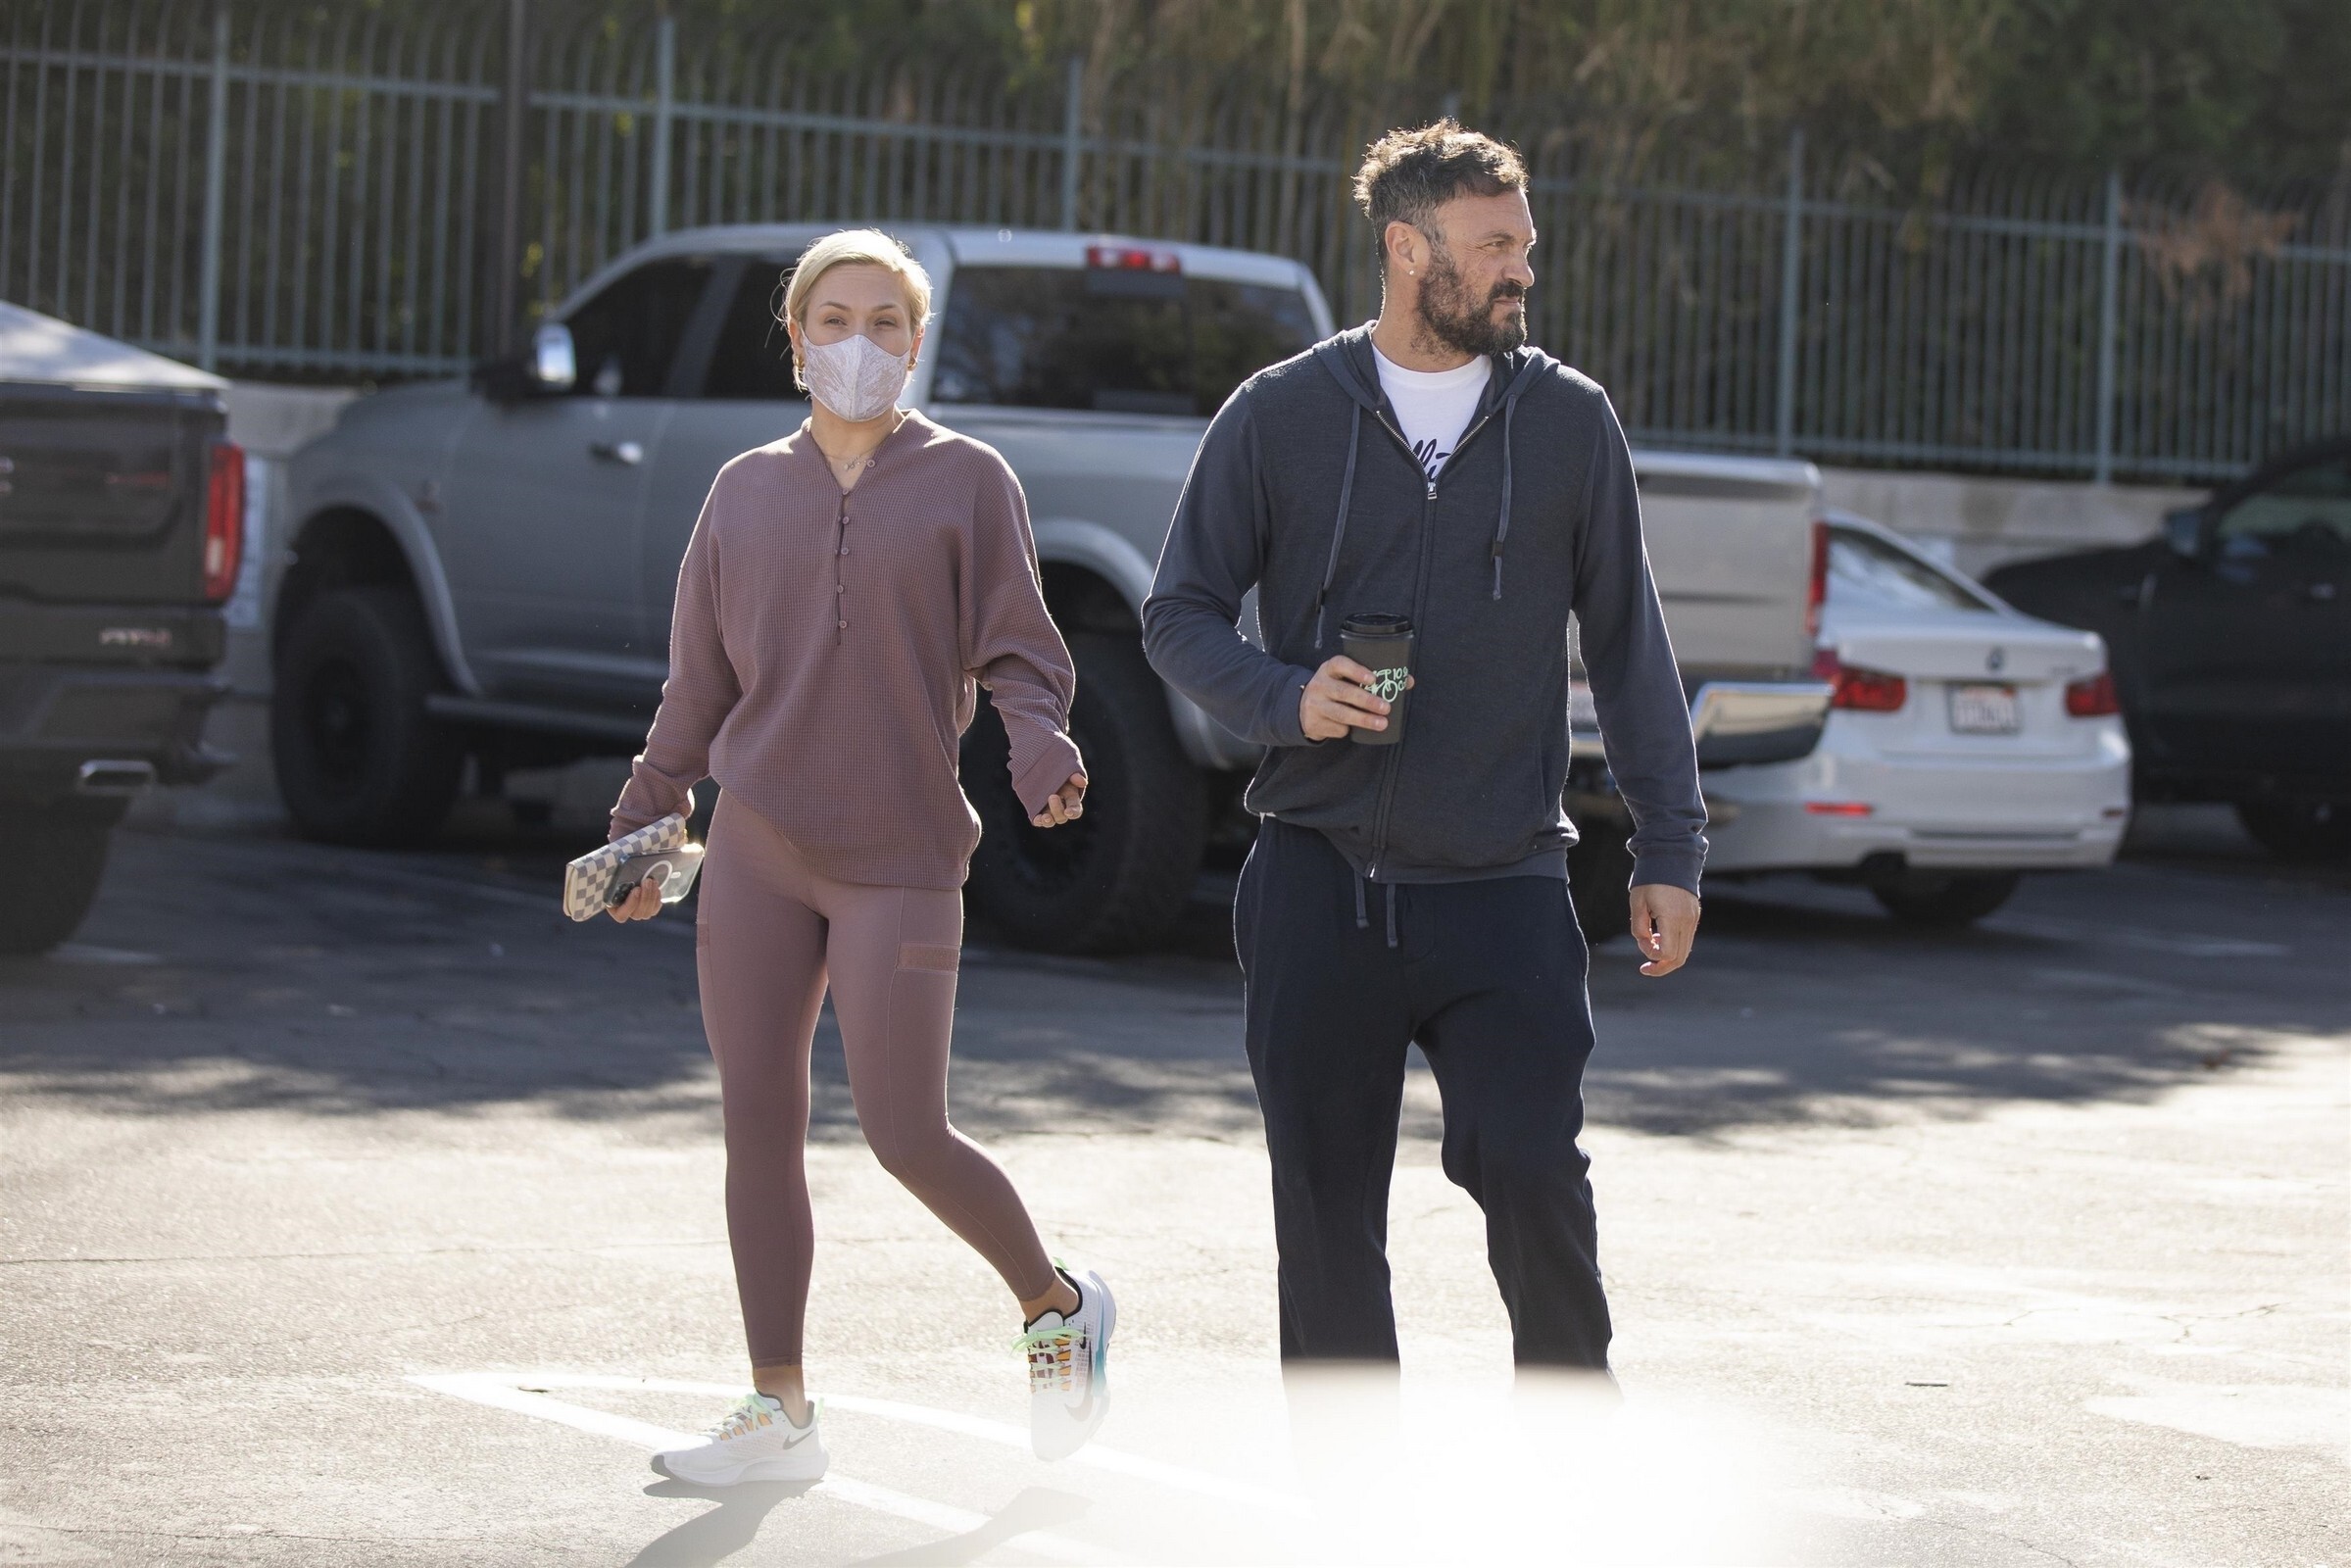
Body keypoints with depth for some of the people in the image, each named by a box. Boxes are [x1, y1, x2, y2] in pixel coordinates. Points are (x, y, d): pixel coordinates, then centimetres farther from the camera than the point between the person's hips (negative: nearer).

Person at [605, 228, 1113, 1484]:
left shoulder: (967, 482, 1)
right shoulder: (747, 491, 11)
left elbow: (1018, 653, -2)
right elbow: (698, 685, 18)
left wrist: (1042, 754, -21)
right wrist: (641, 824, 19)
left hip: (900, 855, -4)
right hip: (754, 852, 4)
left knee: (905, 1136, -8)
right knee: (759, 1128, 1)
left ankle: (1059, 1310, 18)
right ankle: (779, 1414, 9)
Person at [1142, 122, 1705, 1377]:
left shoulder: (1570, 422, 8)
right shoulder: (1278, 417, 5)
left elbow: (1628, 645, 10)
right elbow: (1178, 615, 8)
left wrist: (1669, 849, 4)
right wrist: (1286, 698, -12)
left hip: (1503, 889, 0)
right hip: (1319, 884, 1)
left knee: (1530, 1169, -14)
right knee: (1326, 1212, 3)